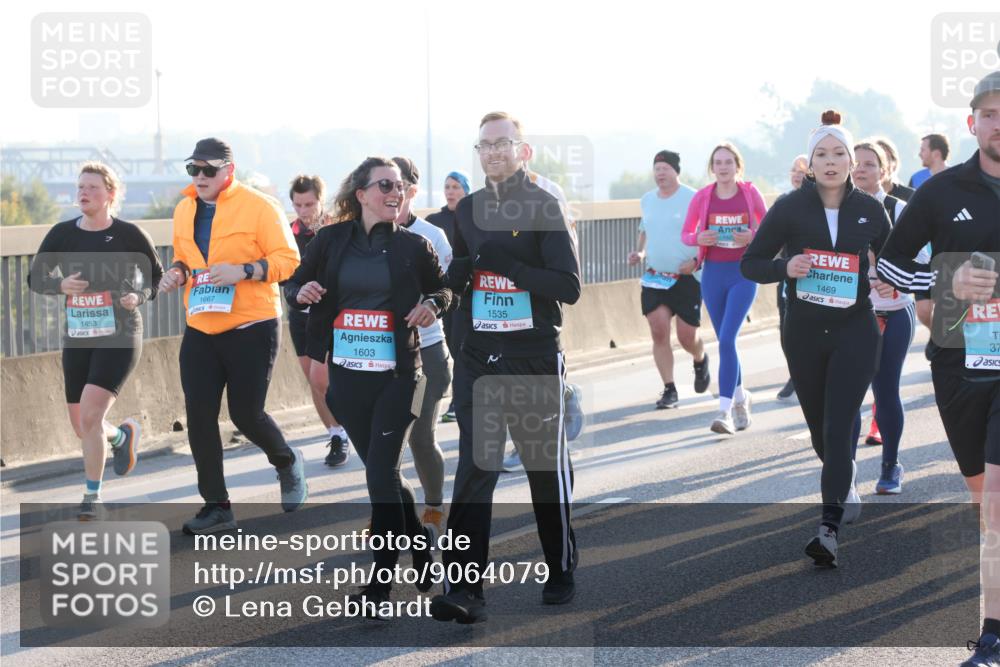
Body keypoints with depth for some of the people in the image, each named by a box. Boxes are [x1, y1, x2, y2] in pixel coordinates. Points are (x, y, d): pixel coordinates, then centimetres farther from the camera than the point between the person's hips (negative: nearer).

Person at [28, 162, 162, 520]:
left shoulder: (129, 234, -6)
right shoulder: (63, 234, 1)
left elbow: (157, 275, 7)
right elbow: (35, 277, 8)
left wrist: (139, 296, -13)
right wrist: (61, 285, -13)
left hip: (119, 338, -4)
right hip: (77, 339, 4)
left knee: (90, 416, -18)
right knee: (82, 427, 9)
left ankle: (92, 496, -3)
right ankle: (124, 434, 44)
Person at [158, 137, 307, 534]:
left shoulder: (258, 206, -9)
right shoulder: (184, 211, 10)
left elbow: (288, 259, -11)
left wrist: (244, 270, -25)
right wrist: (177, 273, 1)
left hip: (252, 328, -5)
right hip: (200, 330, 5)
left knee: (246, 414, -3)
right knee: (199, 416, 0)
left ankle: (288, 464, 30)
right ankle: (217, 506, 10)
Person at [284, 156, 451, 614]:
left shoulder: (413, 246, -1)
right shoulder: (331, 240, 2)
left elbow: (443, 289, 12)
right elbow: (293, 287, 10)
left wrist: (432, 305, -11)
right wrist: (301, 292, -13)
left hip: (395, 374, -3)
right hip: (345, 374, 3)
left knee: (380, 474, -9)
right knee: (383, 473, 12)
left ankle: (380, 582, -2)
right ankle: (421, 545, 34)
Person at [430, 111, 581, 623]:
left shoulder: (543, 207, -4)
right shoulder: (468, 210, 11)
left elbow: (569, 285, -12)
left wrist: (506, 264, -21)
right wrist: (462, 268, -3)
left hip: (536, 359, -3)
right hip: (480, 357, 4)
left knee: (547, 467, 8)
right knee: (473, 469, -7)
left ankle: (561, 572, 26)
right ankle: (464, 587, -13)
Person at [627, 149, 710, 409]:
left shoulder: (693, 199, -11)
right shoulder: (647, 200, 8)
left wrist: (696, 261, -20)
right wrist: (640, 253, 7)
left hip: (687, 278, -4)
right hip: (654, 278, 4)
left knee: (687, 337, 0)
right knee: (659, 332, -6)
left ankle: (700, 361, 36)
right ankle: (669, 390, 1)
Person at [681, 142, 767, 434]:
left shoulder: (750, 192, -1)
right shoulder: (702, 197, 2)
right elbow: (685, 234, 9)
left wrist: (753, 237, -13)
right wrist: (698, 238, -13)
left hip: (743, 272, -3)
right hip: (713, 273, 3)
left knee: (727, 339, -16)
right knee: (725, 341, 12)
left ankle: (725, 410, -16)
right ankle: (741, 397, 33)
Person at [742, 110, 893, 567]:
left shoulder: (870, 210, -1)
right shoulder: (790, 208, -5)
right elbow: (750, 263, -1)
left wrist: (888, 285, -8)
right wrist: (785, 268, -20)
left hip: (854, 331, -1)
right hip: (804, 333, 1)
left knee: (838, 427, -13)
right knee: (819, 426, 15)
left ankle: (830, 530, -16)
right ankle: (845, 481, 47)